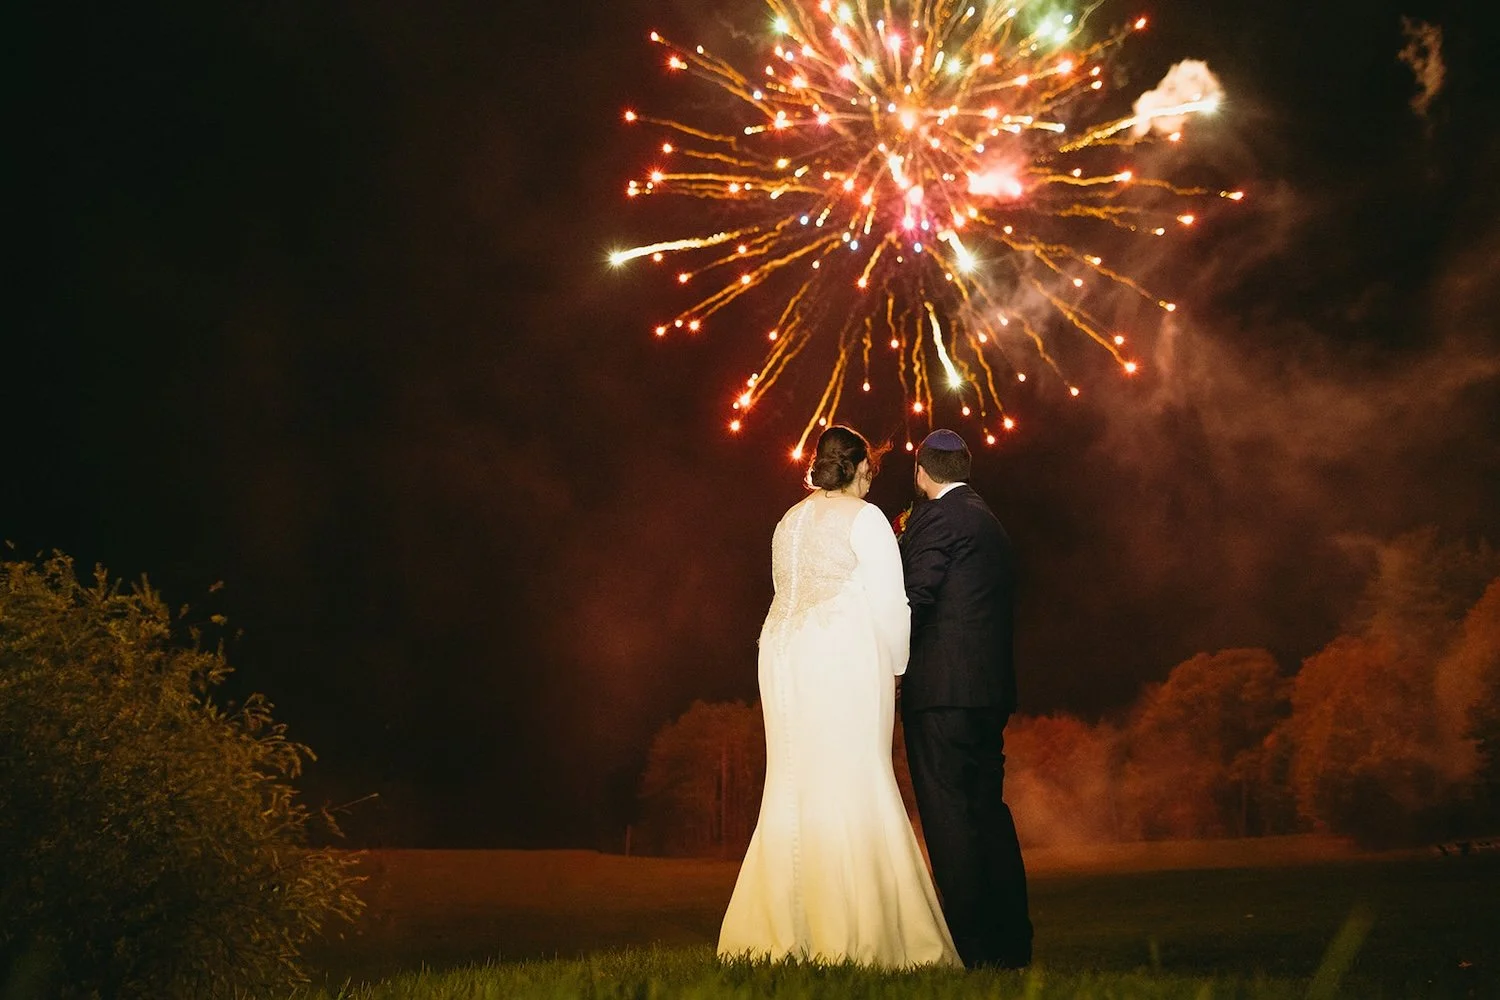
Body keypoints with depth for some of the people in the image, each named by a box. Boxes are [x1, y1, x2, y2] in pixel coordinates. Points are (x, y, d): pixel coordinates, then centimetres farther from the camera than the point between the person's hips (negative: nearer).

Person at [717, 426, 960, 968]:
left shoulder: (789, 521, 18)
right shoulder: (863, 517, -2)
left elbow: (791, 595, 16)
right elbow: (889, 602, -5)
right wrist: (896, 668, 7)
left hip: (784, 655, 7)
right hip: (844, 657, -7)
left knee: (791, 789, 7)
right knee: (851, 788, -7)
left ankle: (775, 930, 7)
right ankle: (853, 937, -9)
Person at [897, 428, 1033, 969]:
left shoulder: (935, 518, -8)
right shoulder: (989, 522, 20)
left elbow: (913, 599, -14)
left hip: (942, 687, -9)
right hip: (991, 686, 9)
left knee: (948, 816, -6)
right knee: (988, 809, 13)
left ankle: (971, 946, -6)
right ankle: (1011, 940, 16)